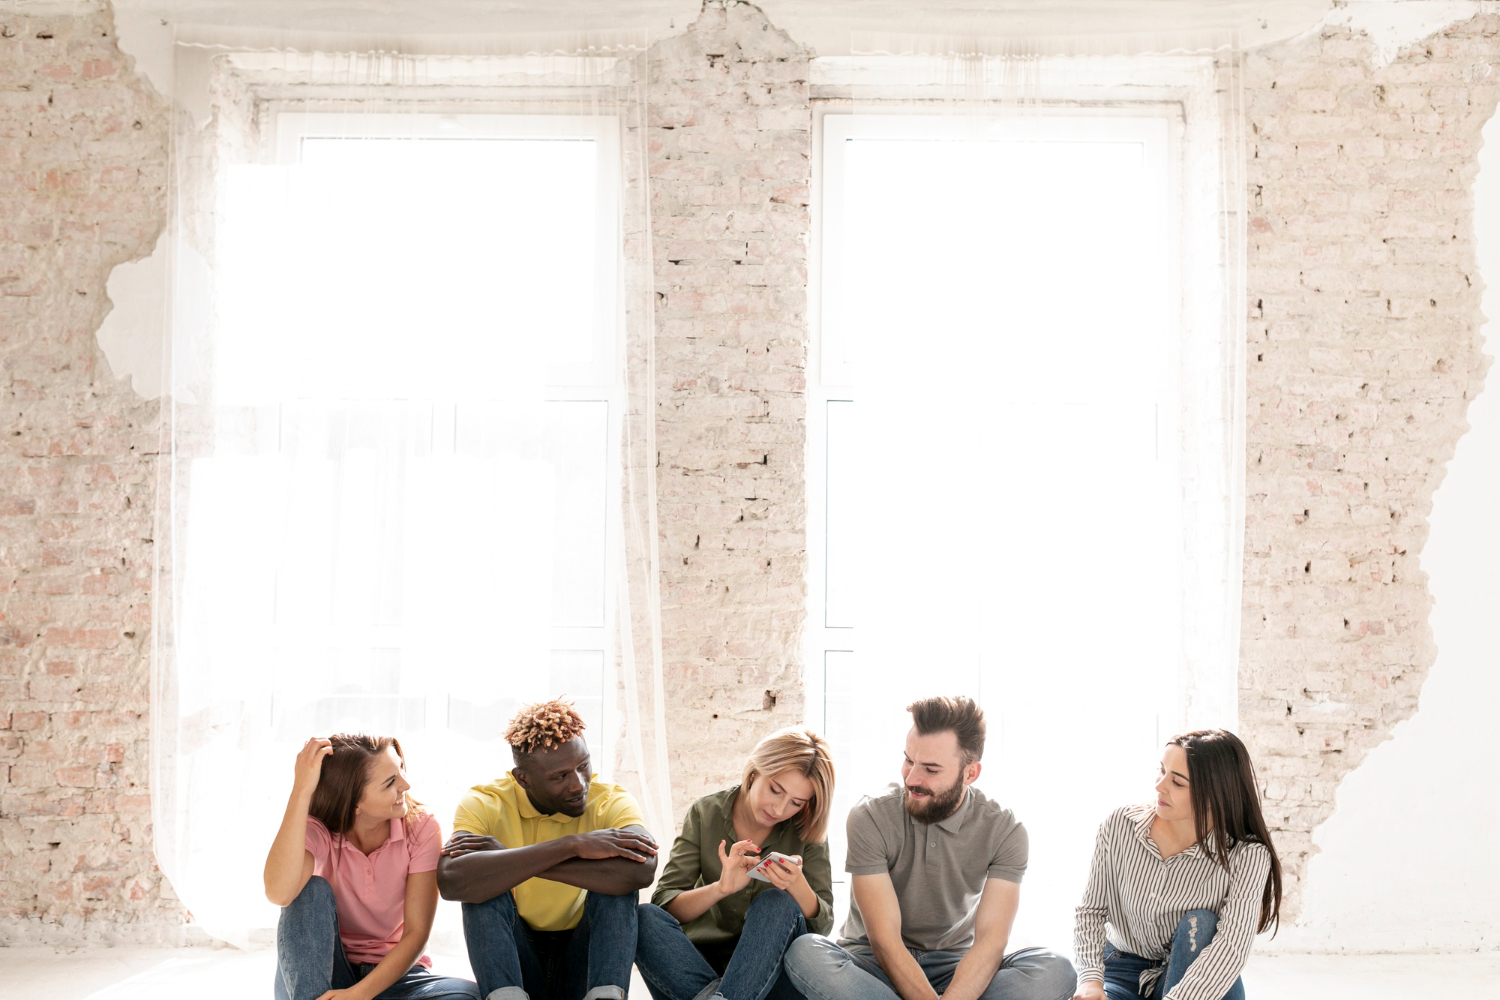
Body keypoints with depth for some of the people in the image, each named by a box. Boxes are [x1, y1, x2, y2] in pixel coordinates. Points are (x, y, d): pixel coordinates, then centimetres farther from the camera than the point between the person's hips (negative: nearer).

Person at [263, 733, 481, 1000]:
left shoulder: (421, 828, -12)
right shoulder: (318, 830, -14)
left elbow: (416, 933, -16)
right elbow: (279, 893, -37)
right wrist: (301, 791, -37)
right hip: (316, 973, 0)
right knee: (311, 891, -28)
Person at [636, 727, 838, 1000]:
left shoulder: (807, 831, -2)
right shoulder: (705, 814, -3)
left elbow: (822, 925, -4)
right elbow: (665, 904, -9)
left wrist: (797, 885, -25)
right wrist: (721, 888, -28)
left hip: (775, 972, 0)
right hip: (702, 967, 0)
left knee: (777, 903, -30)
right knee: (645, 918, -28)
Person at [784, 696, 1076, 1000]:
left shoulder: (1004, 830, -8)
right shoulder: (869, 818, -13)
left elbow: (991, 941, -17)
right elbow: (884, 940, -18)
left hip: (957, 969, 2)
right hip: (876, 966, -1)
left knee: (1055, 971, -27)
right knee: (804, 952, -34)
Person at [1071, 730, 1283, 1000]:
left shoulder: (1247, 857, -18)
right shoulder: (1119, 825, -11)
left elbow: (1231, 948, -29)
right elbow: (1091, 910, -4)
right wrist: (1091, 978, -22)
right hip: (1124, 971, 0)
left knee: (1199, 923, -32)